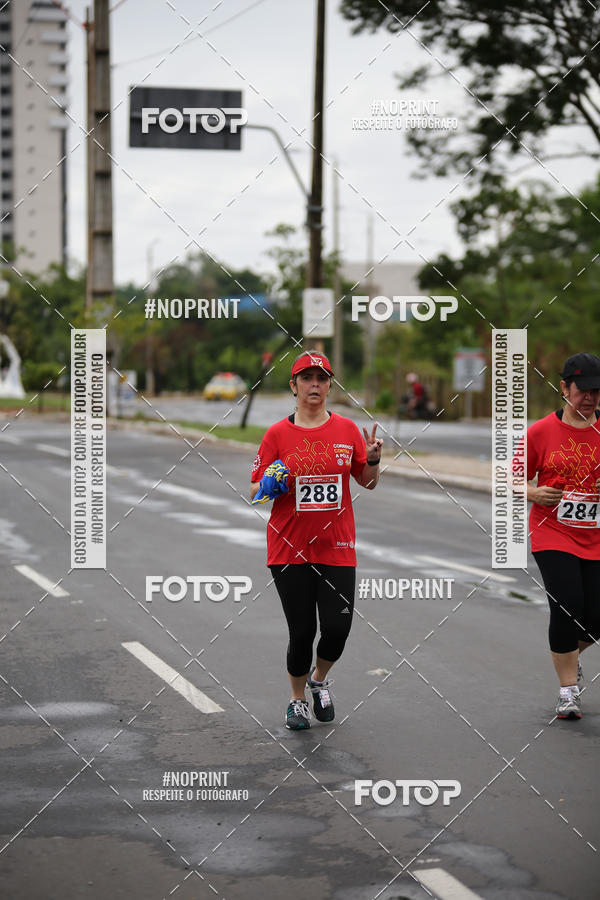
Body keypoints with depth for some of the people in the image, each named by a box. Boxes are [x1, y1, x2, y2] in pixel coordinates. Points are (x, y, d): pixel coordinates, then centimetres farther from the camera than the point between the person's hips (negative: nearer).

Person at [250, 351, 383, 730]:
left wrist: (373, 460, -7)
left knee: (338, 627, -7)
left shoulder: (347, 429, 6)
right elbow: (255, 491, 4)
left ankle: (319, 679, 26)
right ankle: (298, 699, 25)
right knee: (302, 631, 0)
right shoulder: (277, 434, 0)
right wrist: (268, 485, -17)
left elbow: (368, 483, 13)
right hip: (290, 549, -1)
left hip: (337, 548, 1)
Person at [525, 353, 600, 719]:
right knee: (567, 605, -15)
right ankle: (569, 689, -1)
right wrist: (534, 493, -12)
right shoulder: (541, 431, 0)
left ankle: (569, 656, 34)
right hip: (553, 534, -2)